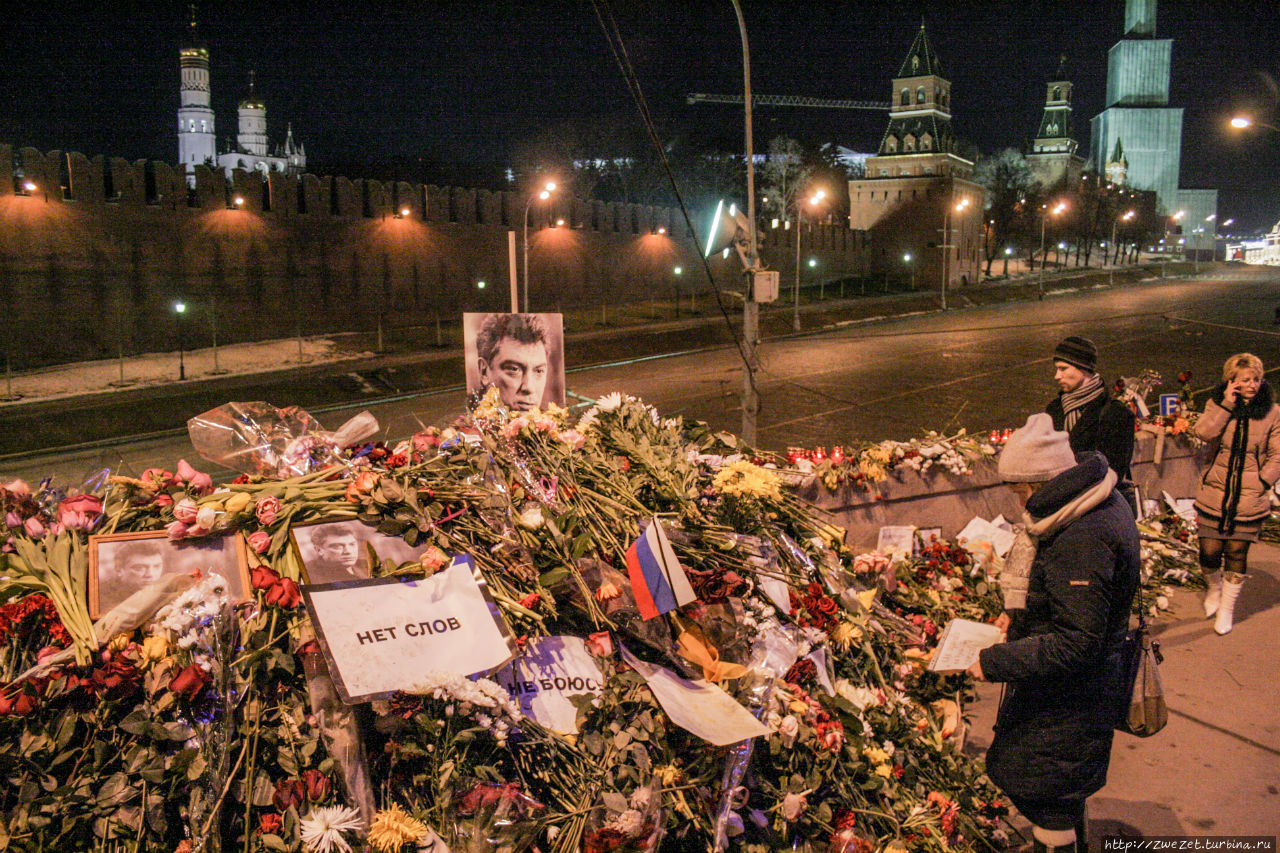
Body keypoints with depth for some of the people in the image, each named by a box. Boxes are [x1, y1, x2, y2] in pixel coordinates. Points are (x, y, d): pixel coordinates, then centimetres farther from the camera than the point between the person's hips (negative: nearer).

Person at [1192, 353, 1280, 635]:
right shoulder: (1217, 405, 1)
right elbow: (1203, 433, -18)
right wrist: (1226, 404, -18)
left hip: (1250, 500, 0)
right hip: (1215, 494, 0)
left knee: (1236, 555, 6)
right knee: (1209, 551, 4)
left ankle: (1227, 607, 24)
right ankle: (1214, 587, 36)